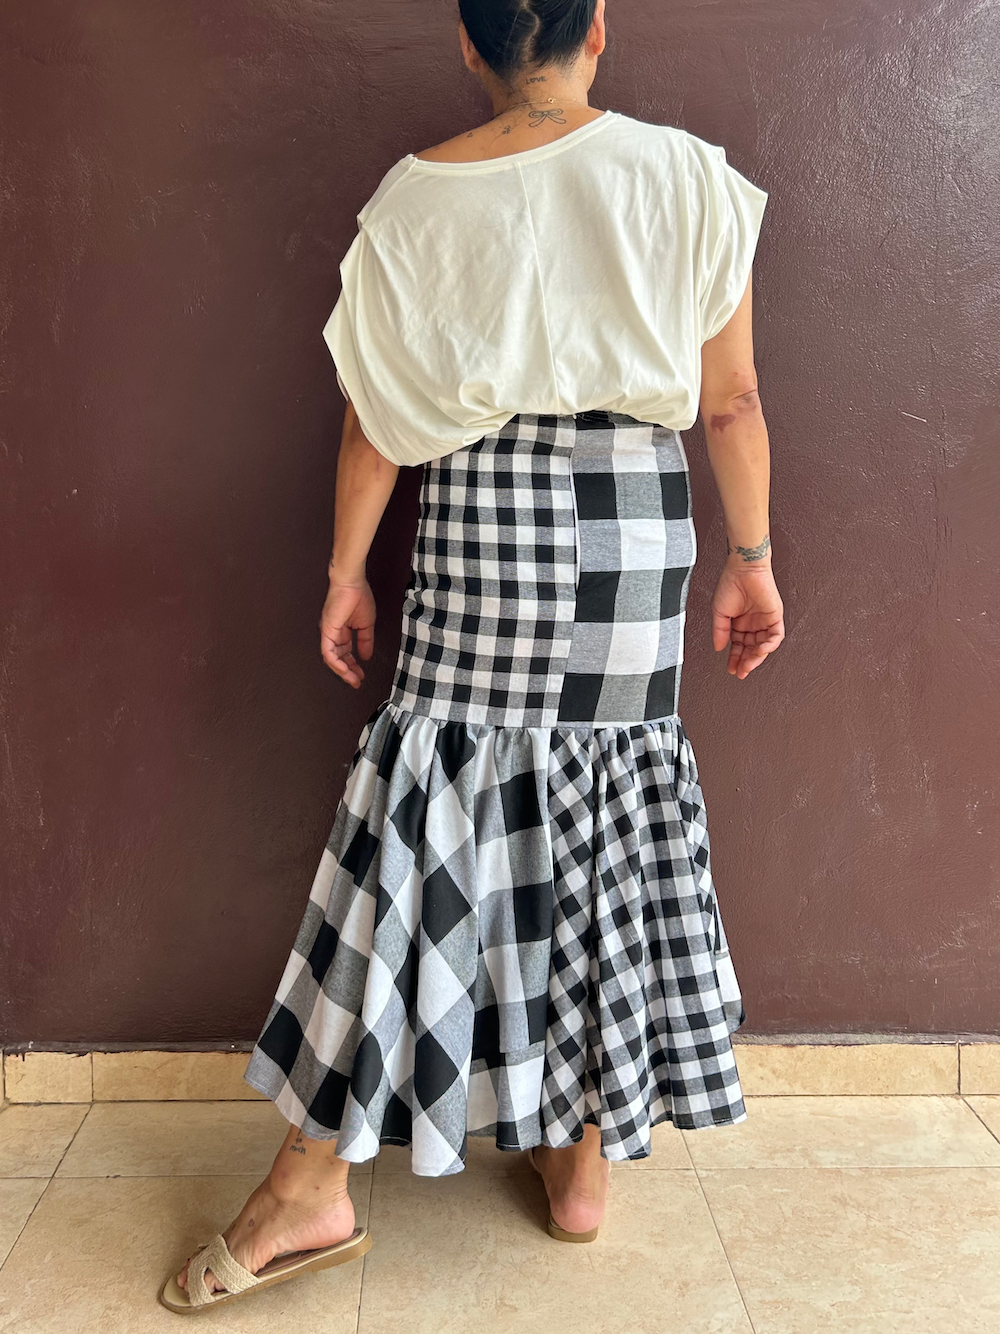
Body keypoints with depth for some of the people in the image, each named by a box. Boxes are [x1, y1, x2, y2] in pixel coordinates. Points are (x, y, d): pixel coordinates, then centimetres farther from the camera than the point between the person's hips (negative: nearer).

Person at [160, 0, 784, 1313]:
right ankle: (587, 1157, 25)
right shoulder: (687, 177, 1)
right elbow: (733, 402, 1)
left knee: (430, 834, 3)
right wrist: (750, 558, 9)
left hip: (479, 534, -1)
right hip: (637, 537, 1)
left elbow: (377, 417, 1)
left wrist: (346, 574, 10)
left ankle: (317, 1179, 10)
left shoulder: (418, 196, 1)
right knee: (616, 832, 11)